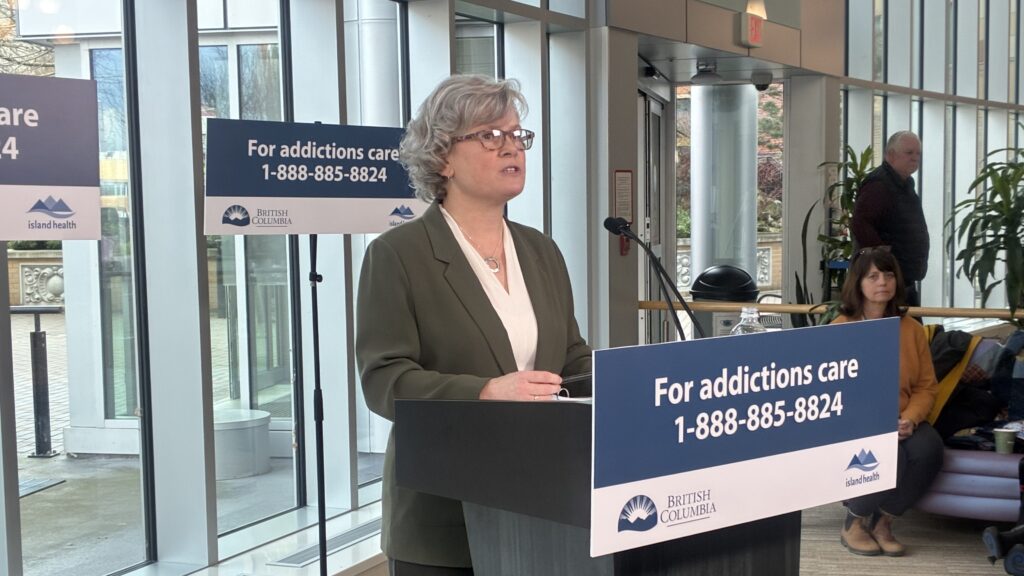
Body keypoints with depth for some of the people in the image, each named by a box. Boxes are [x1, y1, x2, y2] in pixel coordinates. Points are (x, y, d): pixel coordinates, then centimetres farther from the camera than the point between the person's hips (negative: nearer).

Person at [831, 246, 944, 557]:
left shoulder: (912, 329, 7)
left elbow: (926, 386, 8)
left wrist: (910, 419, -13)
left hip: (901, 422, 4)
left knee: (929, 450, -28)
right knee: (890, 456, -33)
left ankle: (882, 521, -5)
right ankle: (853, 522, -4)